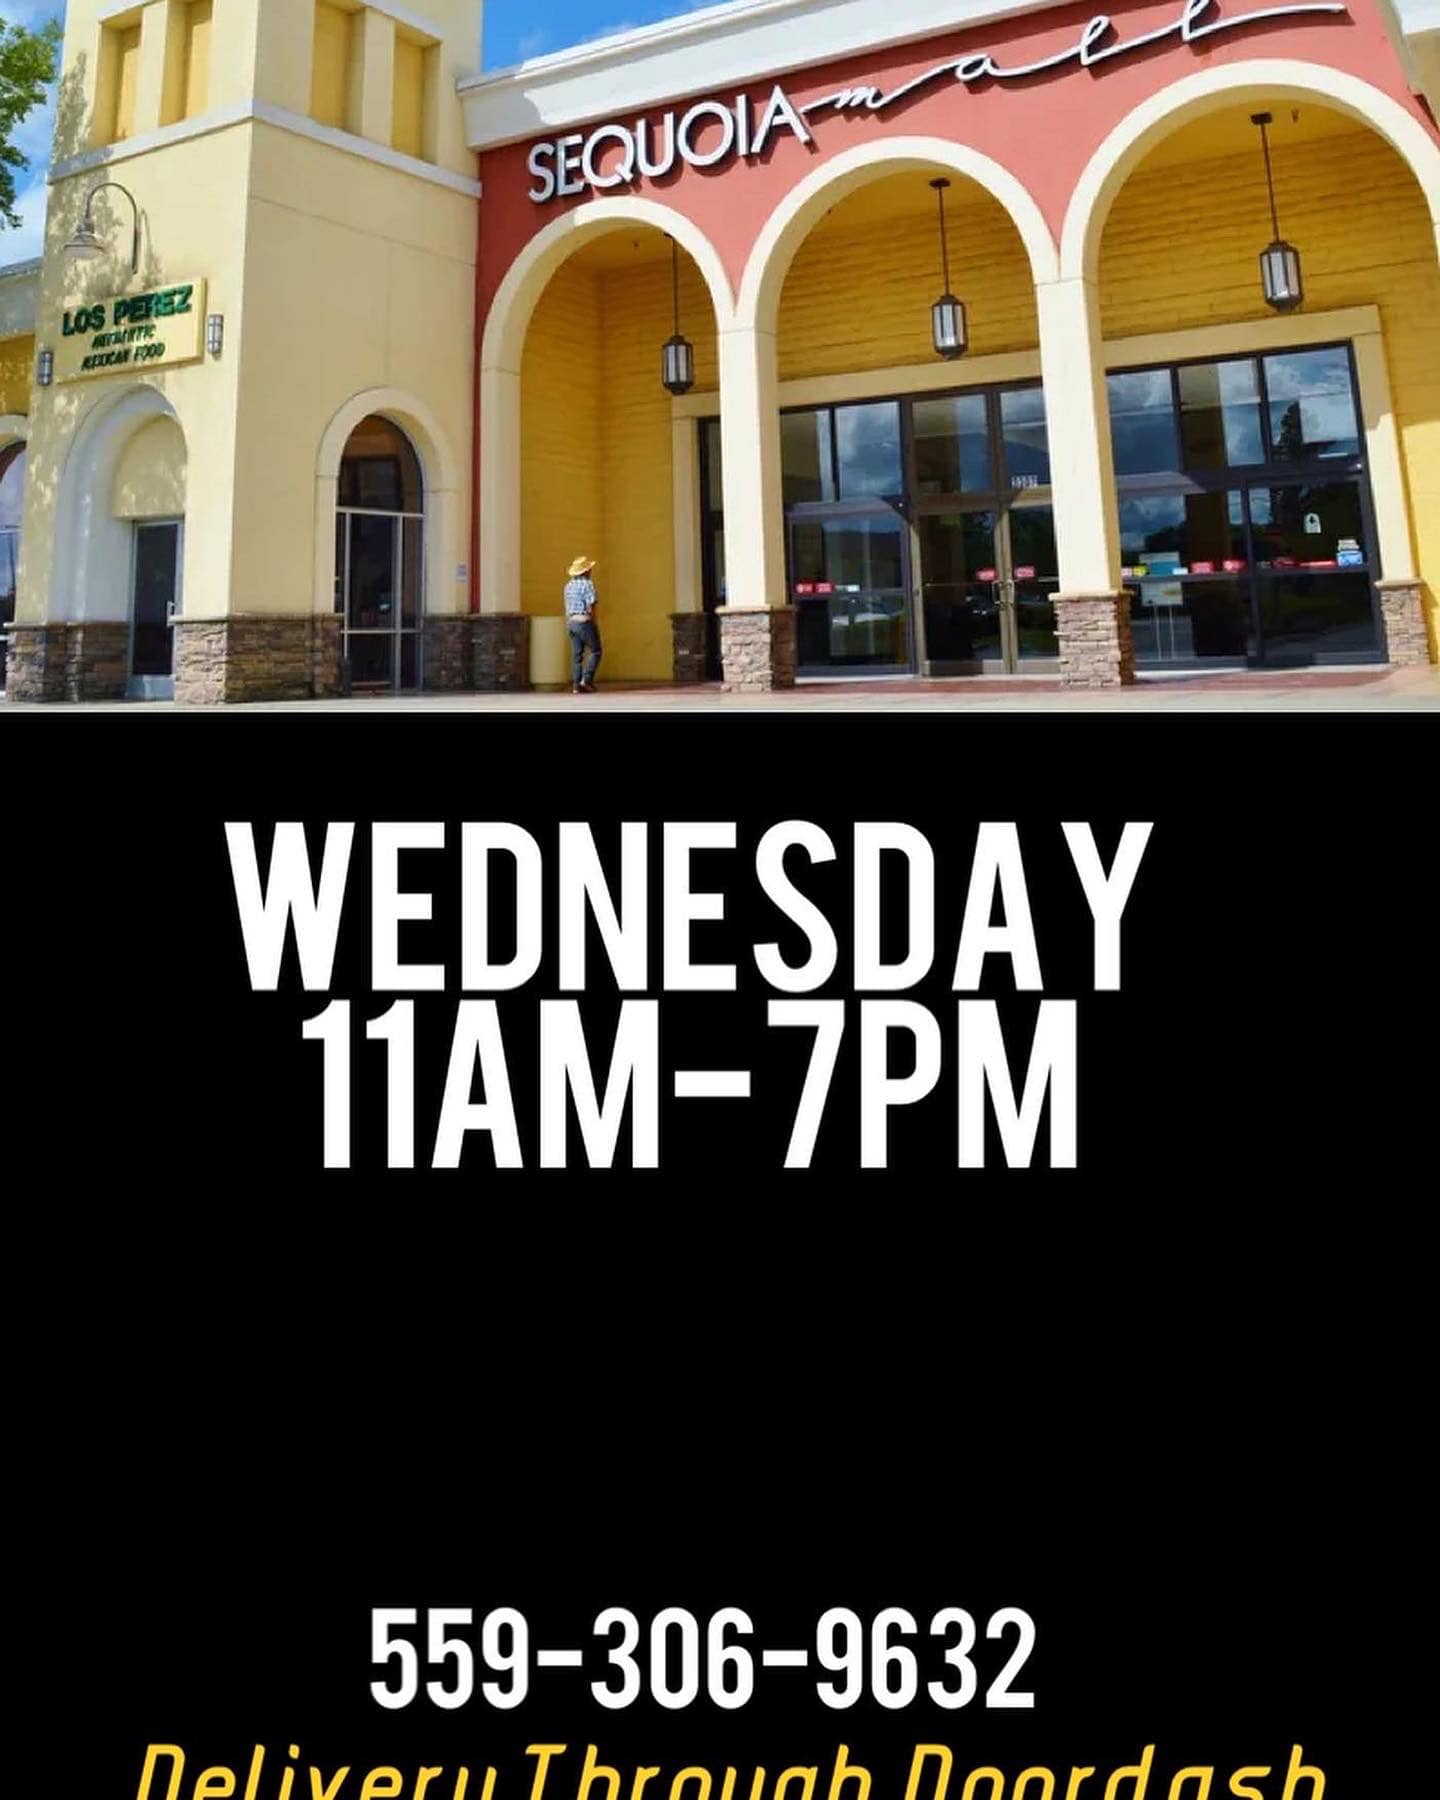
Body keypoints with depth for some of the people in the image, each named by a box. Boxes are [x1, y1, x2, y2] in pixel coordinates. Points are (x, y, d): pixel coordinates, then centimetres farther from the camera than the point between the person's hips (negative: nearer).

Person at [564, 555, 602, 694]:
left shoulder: (568, 585, 12)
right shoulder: (587, 584, -11)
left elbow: (567, 608, 14)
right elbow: (590, 607, -15)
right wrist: (594, 625, -7)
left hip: (571, 622, 7)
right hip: (584, 621, -7)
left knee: (576, 654, 7)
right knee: (596, 650, 4)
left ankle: (576, 685, 3)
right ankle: (586, 679, -7)